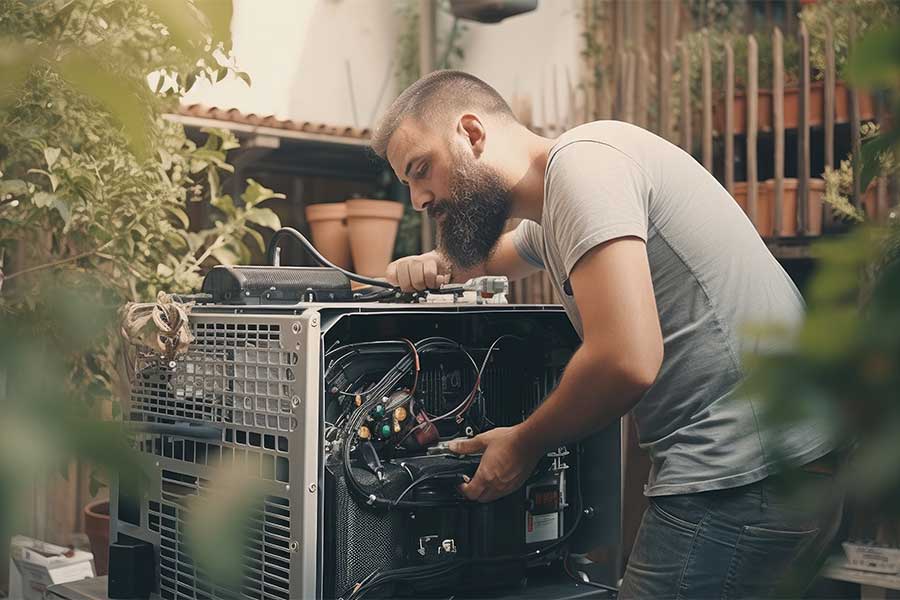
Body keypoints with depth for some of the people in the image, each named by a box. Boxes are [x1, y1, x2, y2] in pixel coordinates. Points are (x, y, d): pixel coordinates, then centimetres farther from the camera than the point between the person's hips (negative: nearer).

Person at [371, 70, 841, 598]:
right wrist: (436, 267, 14)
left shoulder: (581, 159, -14)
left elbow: (627, 361, -25)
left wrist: (524, 443, -7)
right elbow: (484, 258, 39)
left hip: (743, 476, -10)